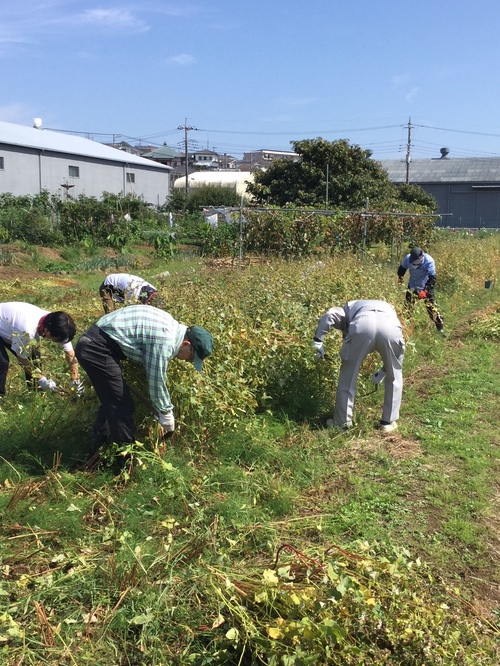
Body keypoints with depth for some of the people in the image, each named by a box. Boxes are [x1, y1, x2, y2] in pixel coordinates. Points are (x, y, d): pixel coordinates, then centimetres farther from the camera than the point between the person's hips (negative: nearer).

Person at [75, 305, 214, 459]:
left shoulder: (170, 325, 9)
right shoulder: (164, 341, -21)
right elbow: (156, 382, -12)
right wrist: (166, 413, 3)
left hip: (93, 343, 10)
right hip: (97, 348, -10)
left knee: (112, 402, 20)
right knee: (122, 405, -2)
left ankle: (97, 451, 32)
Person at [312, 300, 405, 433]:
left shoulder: (350, 307, 41)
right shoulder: (388, 308, 47)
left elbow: (330, 315, 15)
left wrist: (318, 341, 17)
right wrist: (383, 371, 45)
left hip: (362, 324, -2)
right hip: (390, 326, 2)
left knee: (348, 374, 17)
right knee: (394, 376, 25)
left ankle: (342, 421, 25)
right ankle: (388, 422, 29)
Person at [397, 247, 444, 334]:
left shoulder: (429, 261, -30)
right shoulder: (408, 258, -19)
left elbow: (432, 278, -33)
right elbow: (402, 267, 5)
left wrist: (425, 290, -42)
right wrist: (400, 277, -5)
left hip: (426, 287, -4)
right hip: (412, 286, 4)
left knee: (431, 307, -8)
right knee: (408, 306, 10)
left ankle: (440, 328, 0)